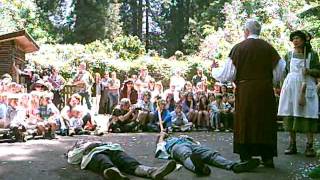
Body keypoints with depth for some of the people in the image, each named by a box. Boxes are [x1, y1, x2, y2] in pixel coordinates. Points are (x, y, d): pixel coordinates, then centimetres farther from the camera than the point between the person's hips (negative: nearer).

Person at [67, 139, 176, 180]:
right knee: (107, 166, -43)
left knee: (131, 164, -29)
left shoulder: (96, 142, 47)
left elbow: (114, 145, 32)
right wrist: (85, 148, 11)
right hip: (93, 154, -4)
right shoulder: (76, 150, 38)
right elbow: (71, 159, 14)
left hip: (111, 150, 4)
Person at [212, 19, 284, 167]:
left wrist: (214, 71, 14)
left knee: (245, 123, 7)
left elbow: (228, 73, -4)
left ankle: (246, 158, 9)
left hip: (245, 92, -2)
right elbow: (278, 71, 4)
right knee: (265, 123, 11)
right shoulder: (268, 47, 1)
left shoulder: (239, 48, -6)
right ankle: (267, 159, 14)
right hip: (265, 92, 2)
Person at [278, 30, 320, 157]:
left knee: (308, 115, -7)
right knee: (290, 114, 1)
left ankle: (309, 145, -4)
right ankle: (292, 145, 9)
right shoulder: (289, 55, 11)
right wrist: (283, 87, 8)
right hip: (291, 86, 3)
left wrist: (310, 71, -14)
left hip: (307, 87, -2)